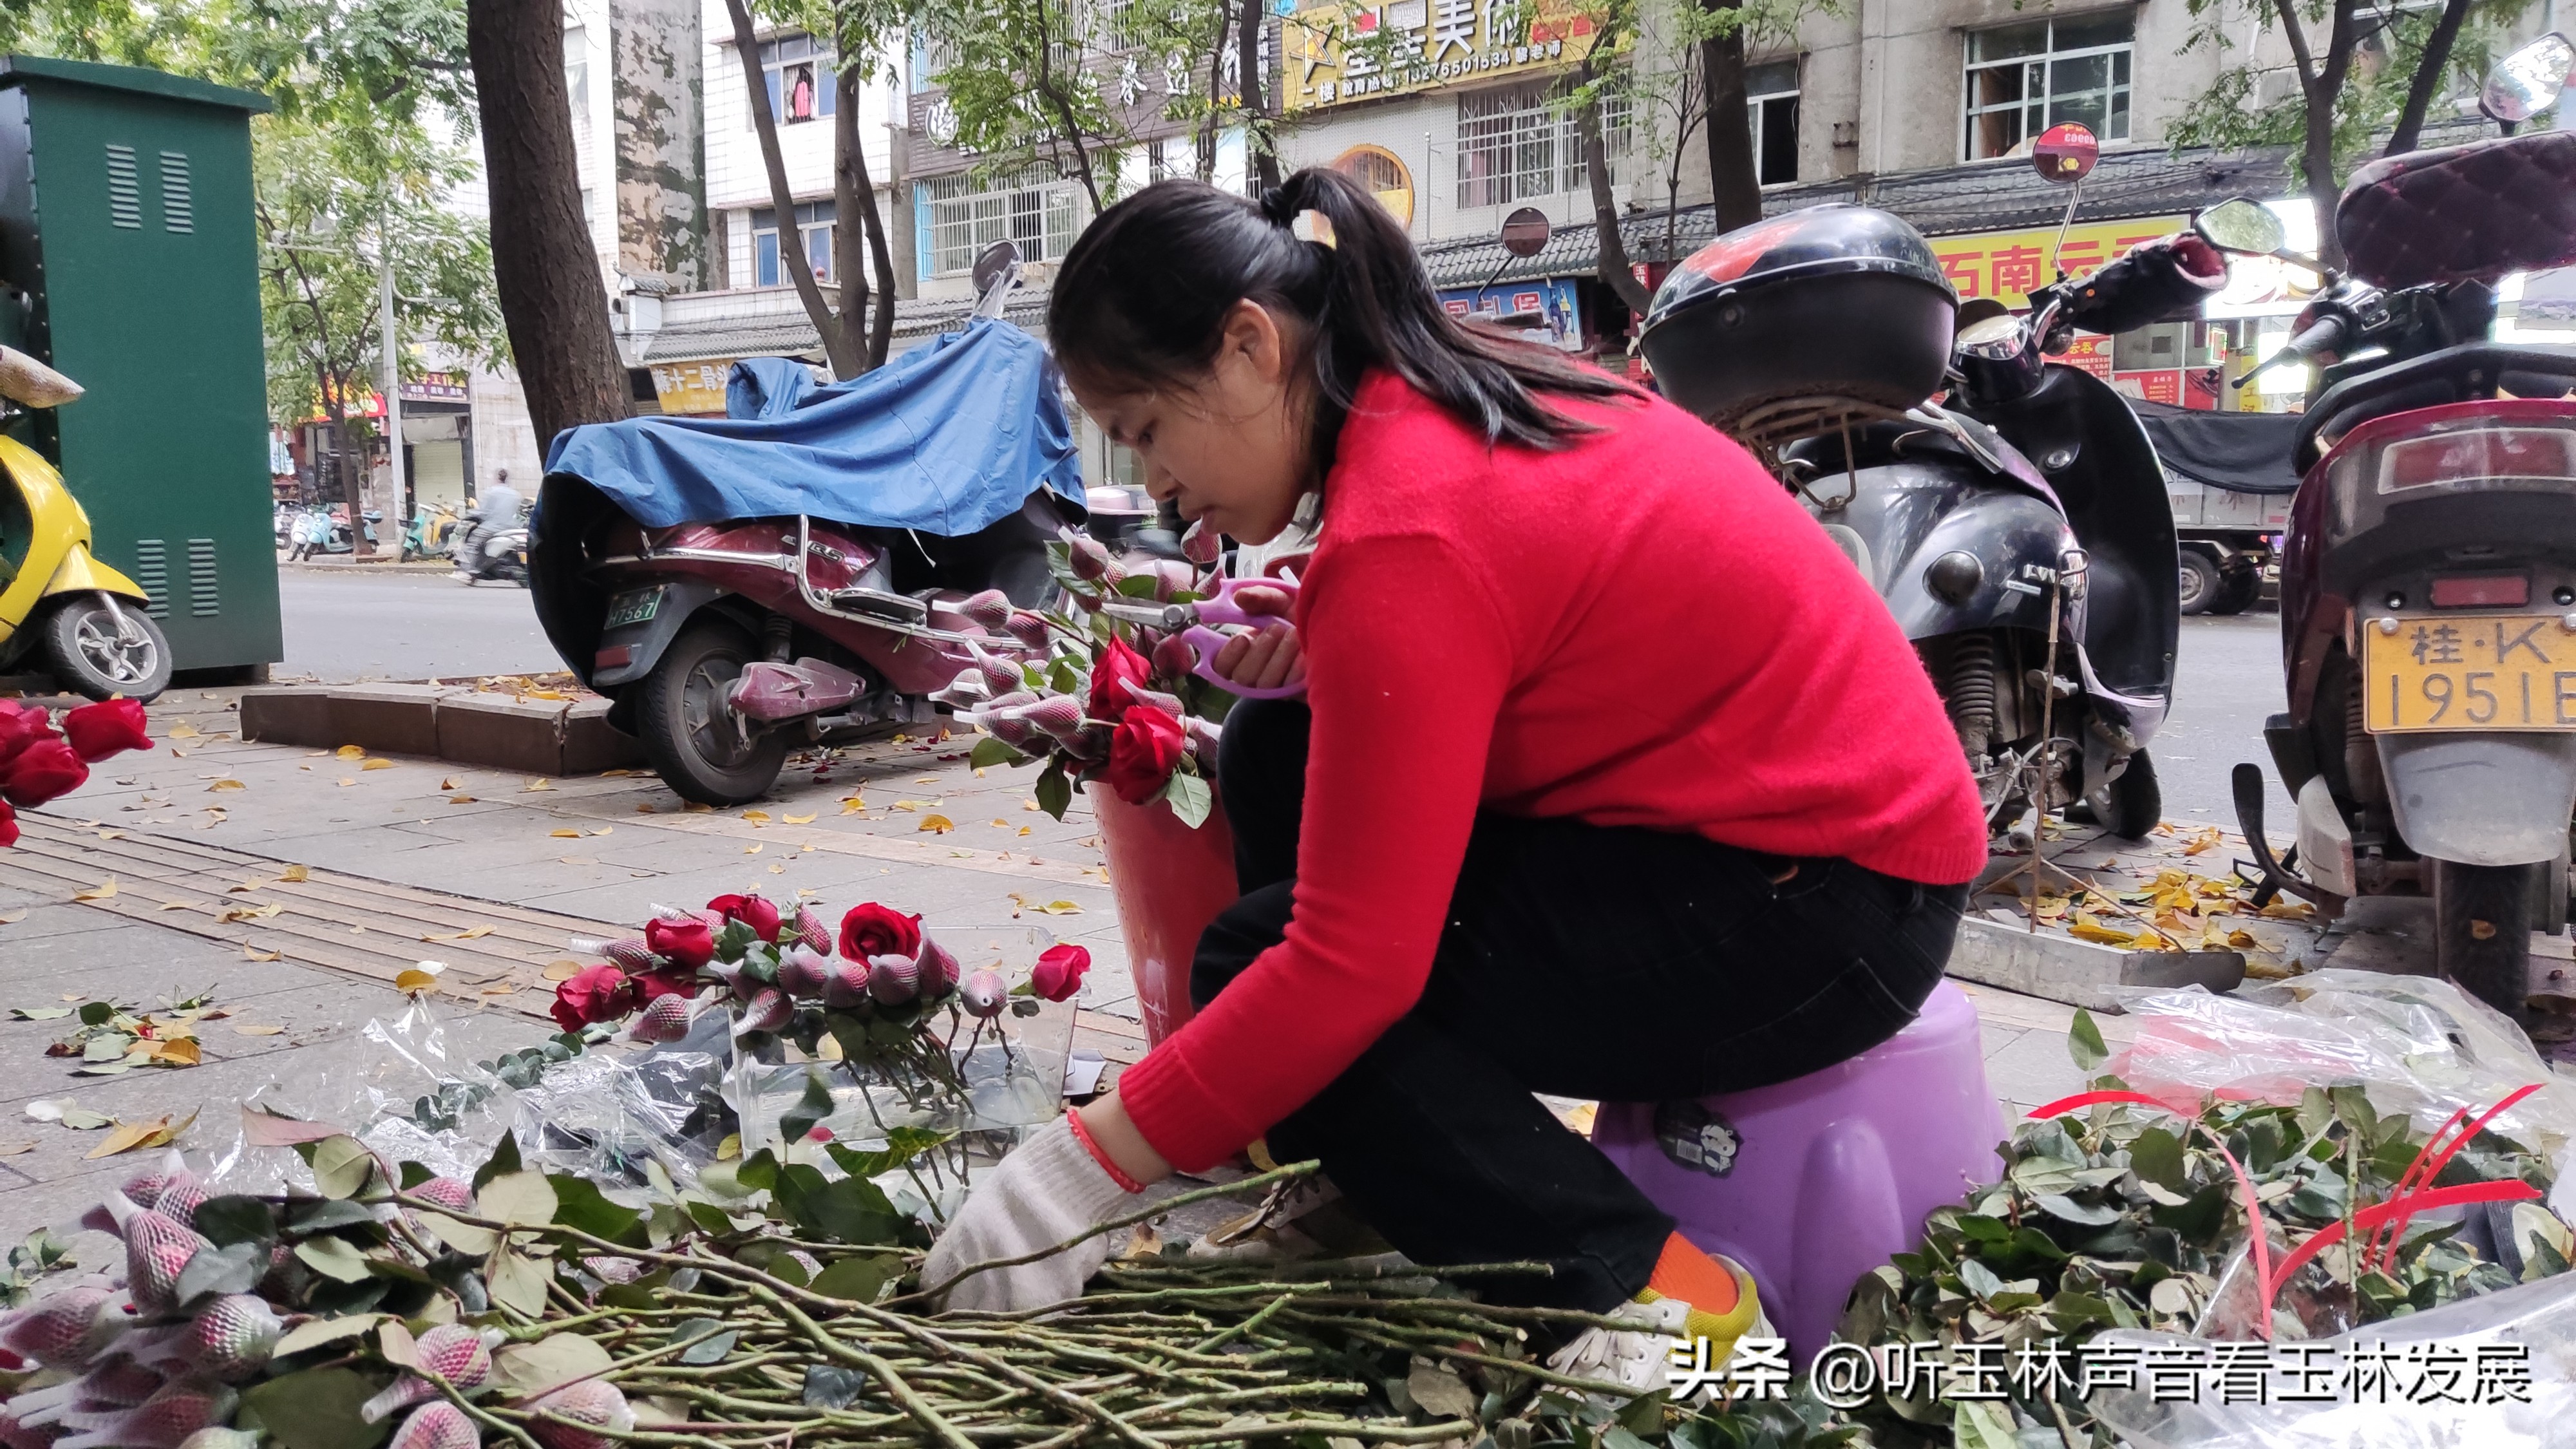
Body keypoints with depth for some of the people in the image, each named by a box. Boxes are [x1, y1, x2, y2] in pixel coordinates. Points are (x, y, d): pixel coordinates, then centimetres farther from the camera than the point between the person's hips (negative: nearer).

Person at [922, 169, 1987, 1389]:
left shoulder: (1402, 534, -25)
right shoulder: (1457, 394, 3)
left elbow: (1353, 966, -27)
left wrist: (1081, 1169, -20)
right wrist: (1328, 654, -2)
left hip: (1834, 904, -10)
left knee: (1253, 962, -12)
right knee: (1276, 753, 7)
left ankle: (1642, 1288, -10)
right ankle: (1356, 1170, 13)